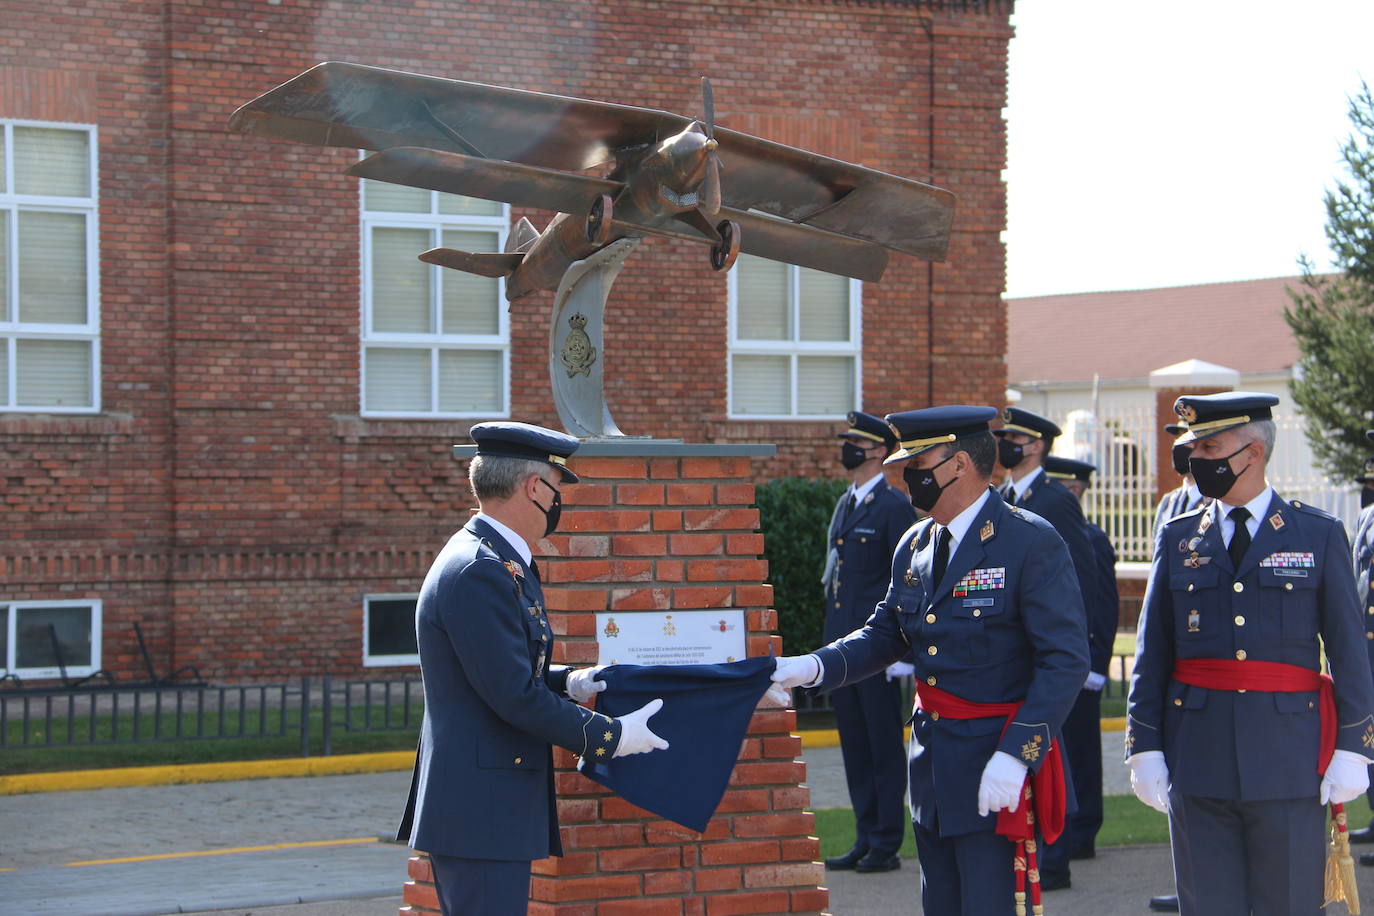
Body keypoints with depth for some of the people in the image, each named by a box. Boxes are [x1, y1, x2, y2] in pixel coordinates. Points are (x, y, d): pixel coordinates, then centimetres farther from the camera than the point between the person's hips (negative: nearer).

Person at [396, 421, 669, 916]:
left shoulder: (496, 561, 14)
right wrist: (611, 737, -12)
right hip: (480, 815, -11)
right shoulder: (479, 572, -19)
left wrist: (569, 682, 9)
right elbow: (515, 697, -21)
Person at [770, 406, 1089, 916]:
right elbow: (885, 636, 17)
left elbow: (1066, 661, -16)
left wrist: (1017, 755, -23)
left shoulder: (1032, 543, -13)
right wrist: (813, 668, -2)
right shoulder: (914, 547, 10)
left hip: (998, 763, -7)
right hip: (932, 759, 7)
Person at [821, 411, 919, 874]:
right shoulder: (845, 504, 16)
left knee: (884, 745, -1)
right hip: (843, 646, 8)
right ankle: (866, 839, 17)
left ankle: (887, 846, 4)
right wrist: (831, 646, 16)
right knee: (854, 744, 11)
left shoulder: (895, 506, -9)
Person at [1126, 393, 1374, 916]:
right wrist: (1144, 747, 1)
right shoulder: (1177, 539, 9)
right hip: (1197, 758, 2)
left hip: (1289, 754, -2)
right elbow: (1151, 656, 8)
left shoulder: (1320, 536, 3)